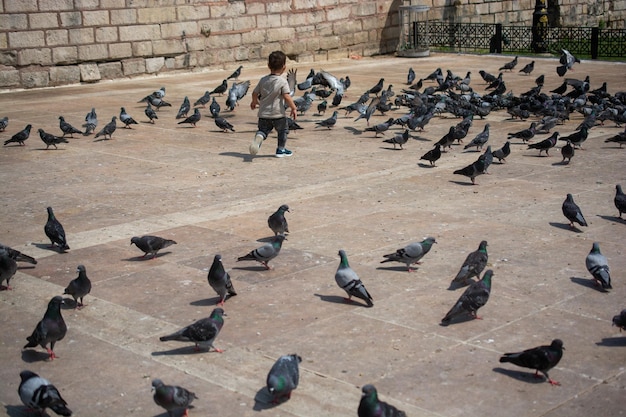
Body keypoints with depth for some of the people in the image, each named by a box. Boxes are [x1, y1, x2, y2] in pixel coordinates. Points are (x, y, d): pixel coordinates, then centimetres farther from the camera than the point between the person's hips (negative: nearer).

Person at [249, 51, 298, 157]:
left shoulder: (263, 80, 4)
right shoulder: (282, 81, -11)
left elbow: (255, 93, 11)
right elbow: (287, 97, -18)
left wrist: (254, 102, 31)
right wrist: (294, 108, -7)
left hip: (263, 114, 4)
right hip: (278, 114, -3)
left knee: (263, 129, 13)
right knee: (283, 130, 17)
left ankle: (258, 138, -19)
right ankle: (280, 149, 23)